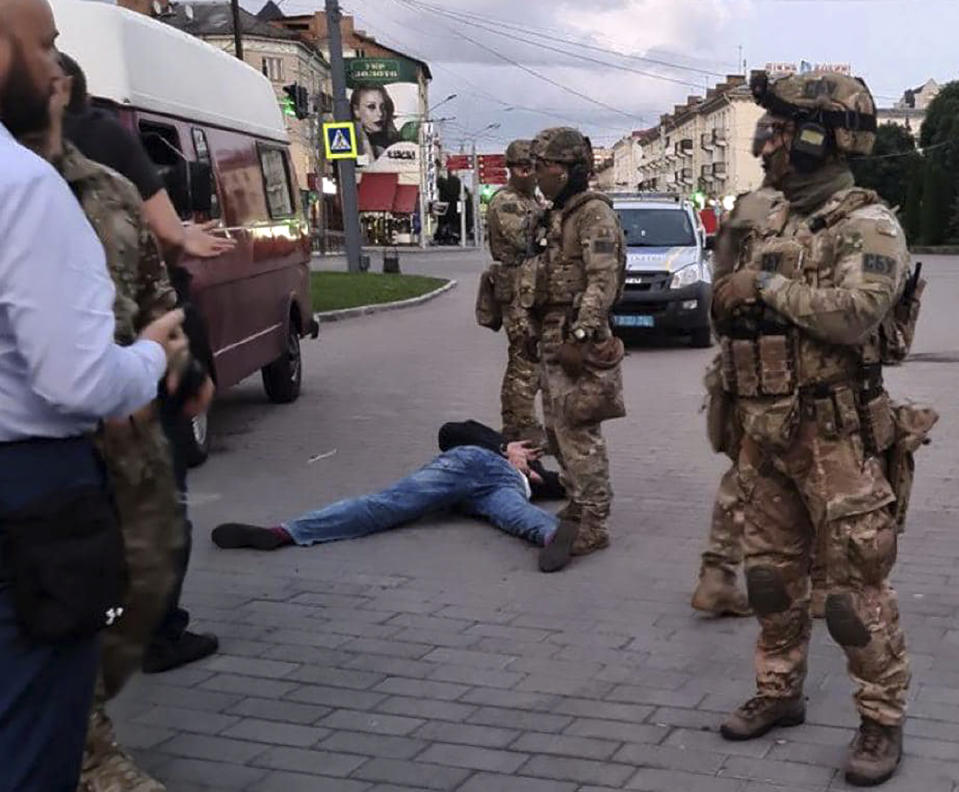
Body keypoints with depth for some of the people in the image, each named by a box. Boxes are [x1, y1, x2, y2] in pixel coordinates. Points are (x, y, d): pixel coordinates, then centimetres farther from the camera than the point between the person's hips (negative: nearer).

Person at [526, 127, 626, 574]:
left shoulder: (594, 212, -11)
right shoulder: (559, 214, 19)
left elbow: (603, 280, -20)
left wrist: (581, 335, -26)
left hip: (577, 338, -10)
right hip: (553, 337, 10)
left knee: (578, 433, -10)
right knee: (558, 430, 15)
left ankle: (590, 525, -6)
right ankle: (581, 506, 27)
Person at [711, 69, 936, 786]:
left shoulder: (867, 225, -12)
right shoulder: (773, 221, 13)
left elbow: (855, 312, -28)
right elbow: (730, 301, 22)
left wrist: (771, 284, -18)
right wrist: (733, 294, 1)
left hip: (836, 439, -8)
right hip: (765, 433, 8)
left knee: (857, 590, -1)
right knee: (773, 574, 17)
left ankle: (883, 720, 13)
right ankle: (779, 694, 32)